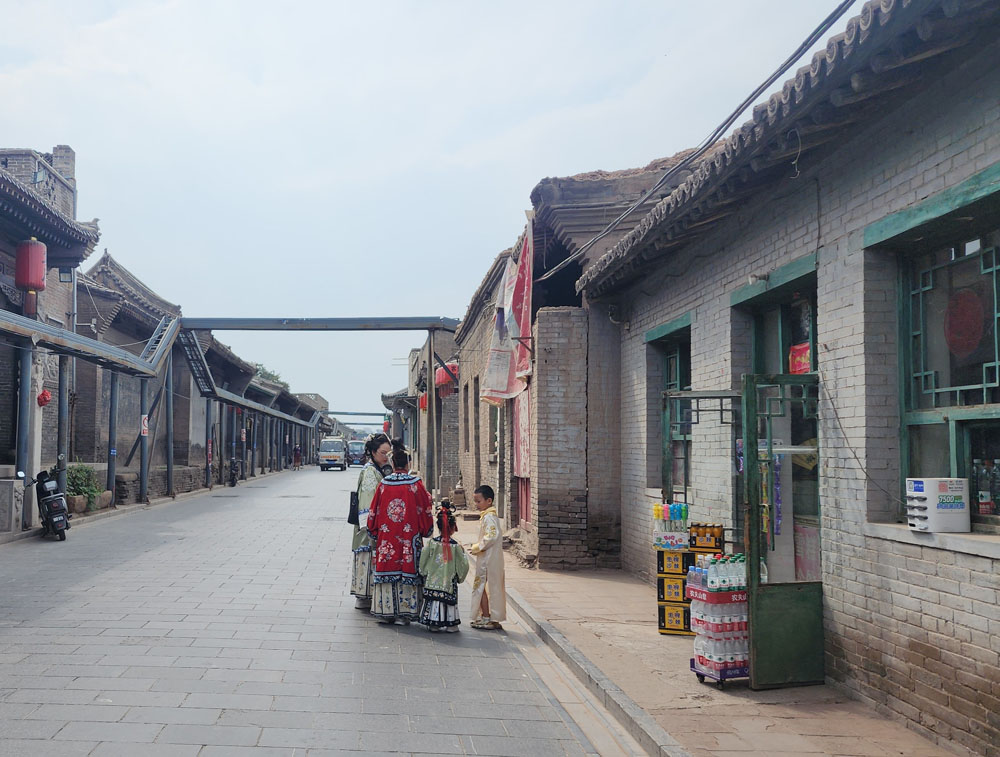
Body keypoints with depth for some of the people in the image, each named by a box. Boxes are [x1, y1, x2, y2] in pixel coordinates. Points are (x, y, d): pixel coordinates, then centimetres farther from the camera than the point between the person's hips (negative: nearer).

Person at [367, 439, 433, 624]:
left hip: (386, 538, 2)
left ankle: (386, 612, 12)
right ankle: (403, 613, 3)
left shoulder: (384, 484, -1)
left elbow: (374, 512, 5)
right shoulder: (416, 484, -6)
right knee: (407, 570, 2)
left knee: (387, 568, 8)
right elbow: (425, 510, 0)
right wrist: (426, 530, 16)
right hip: (409, 538, -2)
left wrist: (374, 532, 19)